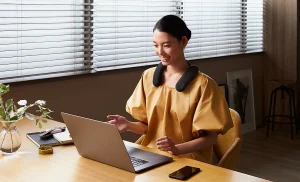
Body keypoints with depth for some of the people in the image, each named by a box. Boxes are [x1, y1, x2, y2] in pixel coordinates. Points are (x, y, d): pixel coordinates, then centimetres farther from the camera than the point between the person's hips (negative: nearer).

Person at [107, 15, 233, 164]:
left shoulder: (202, 84, -10)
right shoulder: (148, 77, 5)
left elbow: (210, 137, -8)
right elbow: (148, 125, 11)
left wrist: (176, 149, -24)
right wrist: (129, 125, -10)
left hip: (187, 160, -4)